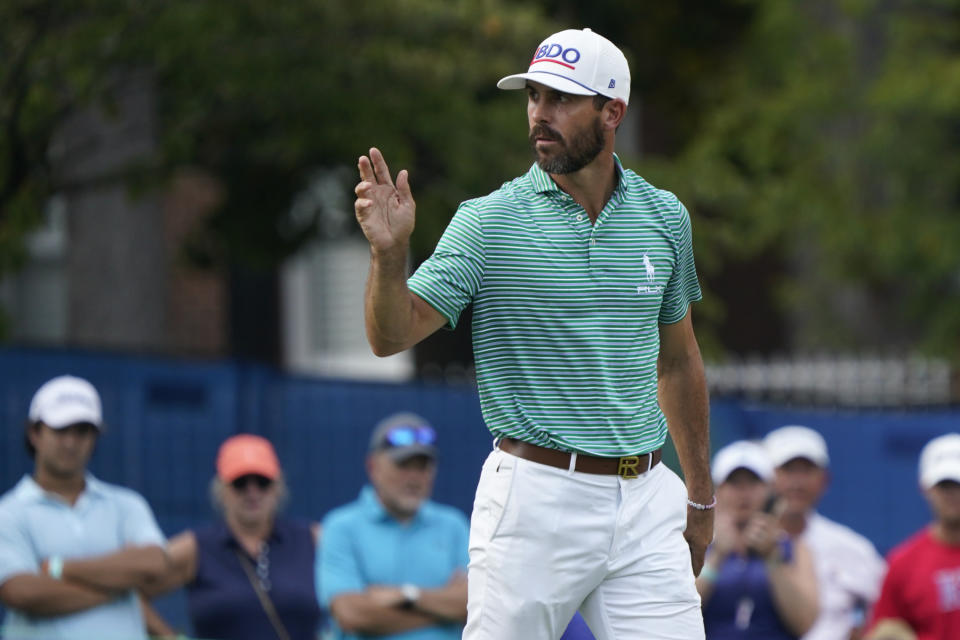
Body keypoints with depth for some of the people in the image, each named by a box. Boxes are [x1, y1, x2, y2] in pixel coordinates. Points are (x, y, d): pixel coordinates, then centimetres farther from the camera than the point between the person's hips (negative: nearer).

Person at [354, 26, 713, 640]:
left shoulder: (664, 216, 8)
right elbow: (392, 335, -9)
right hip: (535, 494, -3)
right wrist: (390, 253, -28)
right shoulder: (491, 222, -4)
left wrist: (700, 494, 22)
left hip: (645, 496, 3)